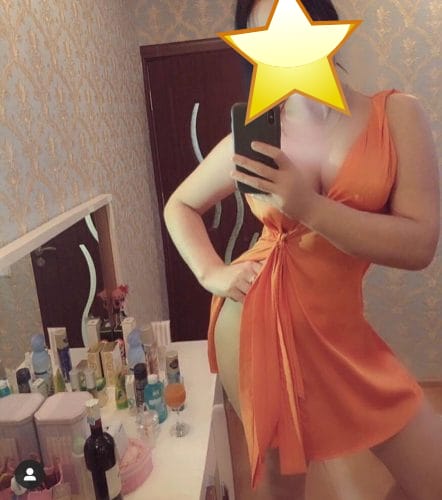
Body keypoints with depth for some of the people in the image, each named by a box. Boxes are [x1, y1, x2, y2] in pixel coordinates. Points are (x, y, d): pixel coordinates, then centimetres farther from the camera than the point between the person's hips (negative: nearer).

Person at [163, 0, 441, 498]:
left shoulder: (397, 114, -2)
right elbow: (179, 206, 14)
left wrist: (308, 206, -20)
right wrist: (212, 274, -2)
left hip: (338, 328, 1)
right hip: (255, 318, 0)